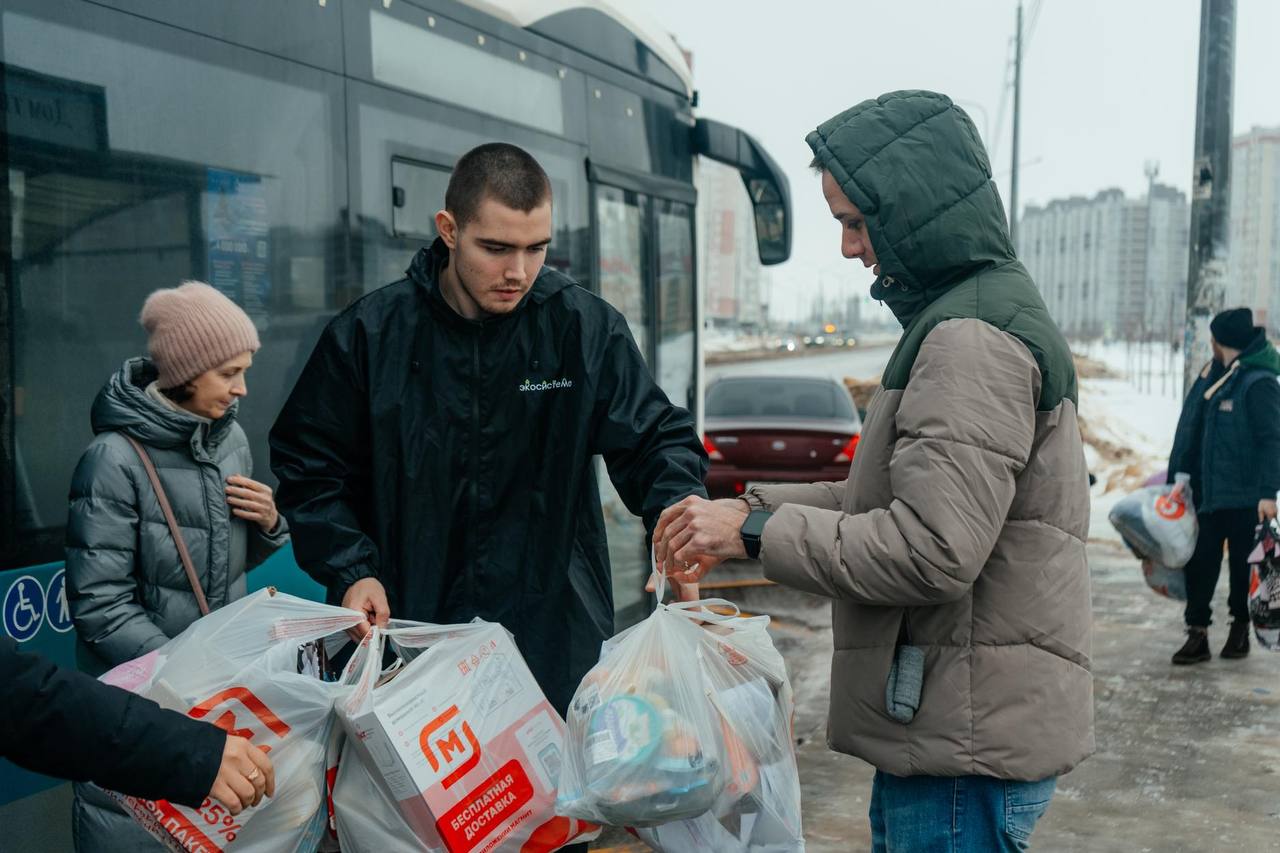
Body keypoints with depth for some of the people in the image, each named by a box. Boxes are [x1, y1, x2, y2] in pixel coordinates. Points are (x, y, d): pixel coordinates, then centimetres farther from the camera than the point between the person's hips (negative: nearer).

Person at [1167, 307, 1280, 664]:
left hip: (1245, 497, -7)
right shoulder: (1211, 377, 12)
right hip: (1208, 493, 7)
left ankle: (1241, 628, 24)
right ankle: (1197, 635, 9)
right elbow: (1189, 435, 16)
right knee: (1200, 562, 4)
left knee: (1243, 566, 8)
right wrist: (1178, 478, 16)